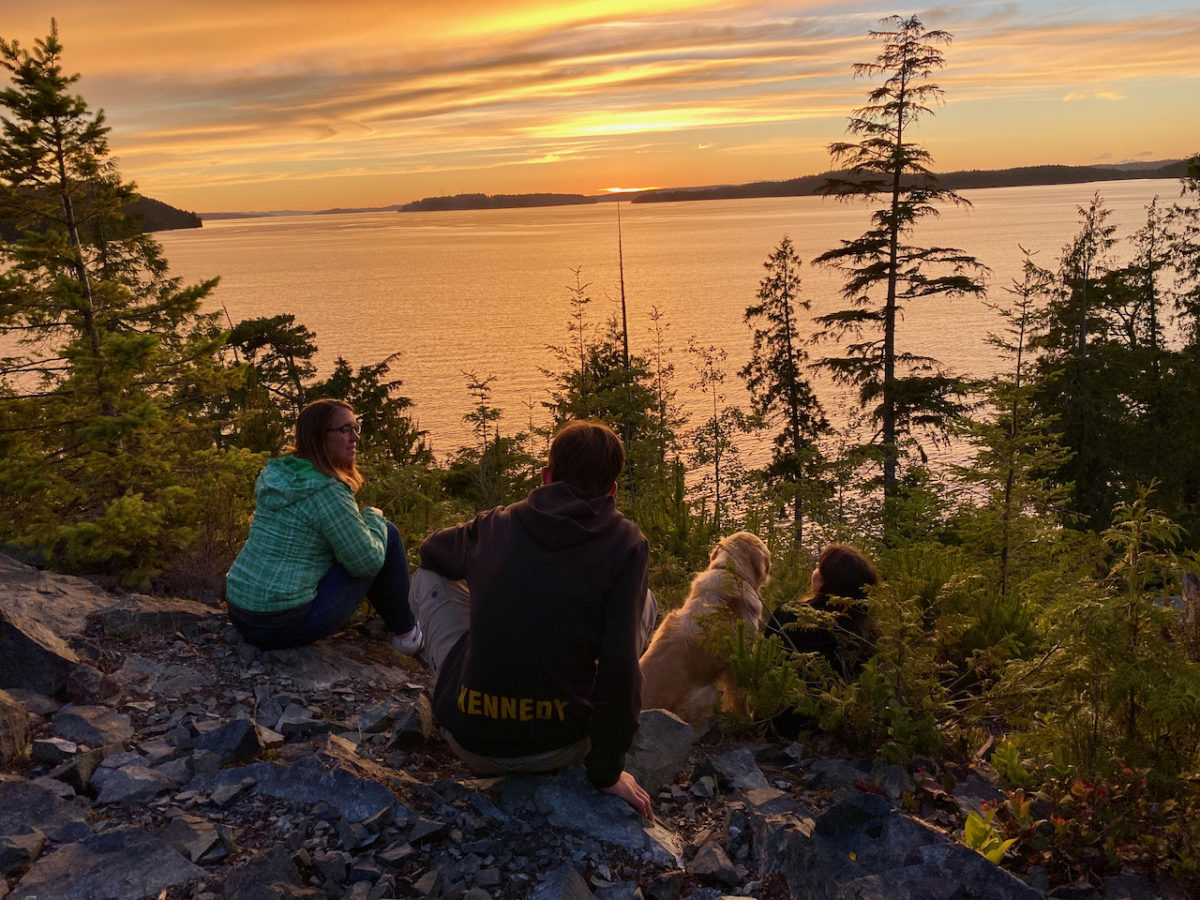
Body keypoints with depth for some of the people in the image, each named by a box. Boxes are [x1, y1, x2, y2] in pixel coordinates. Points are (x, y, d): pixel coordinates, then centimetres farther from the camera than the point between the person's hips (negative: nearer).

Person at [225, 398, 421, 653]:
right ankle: (406, 633, 13)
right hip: (286, 625, -9)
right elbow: (368, 561, -14)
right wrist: (373, 517, 3)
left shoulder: (277, 474, 8)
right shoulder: (326, 492, -18)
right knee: (388, 534, -1)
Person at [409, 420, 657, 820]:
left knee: (429, 578, 22)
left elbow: (431, 550, 25)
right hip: (561, 749, -1)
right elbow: (619, 665, -13)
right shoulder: (625, 543, -7)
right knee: (643, 601, 17)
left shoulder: (494, 525, 2)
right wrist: (607, 772, -3)